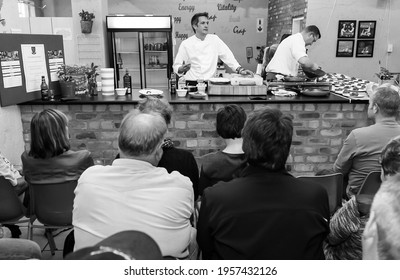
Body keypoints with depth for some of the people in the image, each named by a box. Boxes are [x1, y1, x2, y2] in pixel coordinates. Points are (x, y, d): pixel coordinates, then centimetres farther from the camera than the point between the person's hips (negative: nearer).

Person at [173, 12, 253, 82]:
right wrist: (182, 69, -19)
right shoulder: (186, 44, 2)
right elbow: (176, 66, 4)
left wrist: (240, 69, -6)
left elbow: (227, 55, 7)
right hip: (192, 83, -3)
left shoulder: (215, 39, 9)